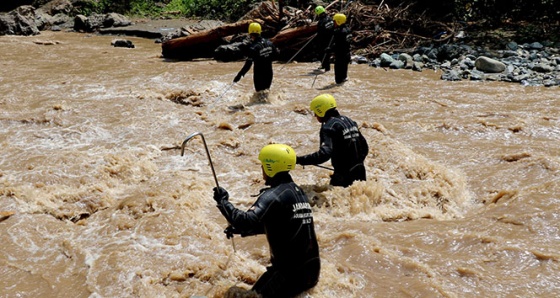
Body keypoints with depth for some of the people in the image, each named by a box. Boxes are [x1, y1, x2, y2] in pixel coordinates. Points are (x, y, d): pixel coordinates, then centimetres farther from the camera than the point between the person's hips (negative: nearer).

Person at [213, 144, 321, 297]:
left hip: (290, 273, -8)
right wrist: (239, 229, 23)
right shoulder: (298, 191, 11)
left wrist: (223, 201, -13)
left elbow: (247, 221, -27)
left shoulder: (274, 195, -15)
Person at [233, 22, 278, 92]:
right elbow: (276, 53, 13)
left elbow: (248, 64, -25)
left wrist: (239, 75, -20)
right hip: (269, 73, 6)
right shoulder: (269, 43, -4)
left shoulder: (253, 48, -23)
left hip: (259, 75, -6)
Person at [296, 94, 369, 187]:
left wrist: (299, 160, -28)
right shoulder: (348, 121, 12)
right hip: (360, 173, 9)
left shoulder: (329, 127, -16)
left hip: (344, 176, -9)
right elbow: (364, 147, 17)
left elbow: (324, 154, -30)